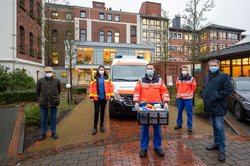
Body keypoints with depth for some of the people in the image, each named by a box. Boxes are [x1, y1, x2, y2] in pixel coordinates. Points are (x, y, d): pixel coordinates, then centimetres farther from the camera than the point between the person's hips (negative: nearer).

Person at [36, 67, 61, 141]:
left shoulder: (57, 81, -1)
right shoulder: (40, 81, -1)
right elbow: (37, 91, 14)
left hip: (53, 102, 0)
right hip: (44, 103, 0)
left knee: (53, 118, 10)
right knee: (43, 119, 10)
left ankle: (53, 132, 23)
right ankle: (43, 133, 24)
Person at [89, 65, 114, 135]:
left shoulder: (107, 78, 3)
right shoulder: (95, 78, 0)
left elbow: (110, 86, 2)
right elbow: (91, 87, -3)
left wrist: (111, 95, -4)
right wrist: (91, 96, -8)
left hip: (104, 98, 1)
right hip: (97, 98, -1)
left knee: (102, 111, 12)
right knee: (96, 112, 0)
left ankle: (102, 125, 26)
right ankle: (95, 127, 12)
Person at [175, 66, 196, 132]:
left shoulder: (191, 79, -5)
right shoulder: (178, 78, 5)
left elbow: (193, 87, 4)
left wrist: (188, 92, 8)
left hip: (188, 98, -3)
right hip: (180, 98, 3)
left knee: (189, 112, 3)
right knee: (179, 112, 13)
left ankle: (190, 126, 14)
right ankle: (179, 124, 28)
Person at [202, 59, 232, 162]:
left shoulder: (224, 76, -5)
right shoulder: (206, 77, 15)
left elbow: (228, 89, -12)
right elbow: (203, 89, 21)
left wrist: (217, 96, -16)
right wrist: (204, 97, 4)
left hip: (218, 107, -6)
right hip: (209, 106, 6)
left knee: (219, 128, -5)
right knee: (214, 126, 17)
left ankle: (222, 150, 6)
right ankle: (216, 143, 31)